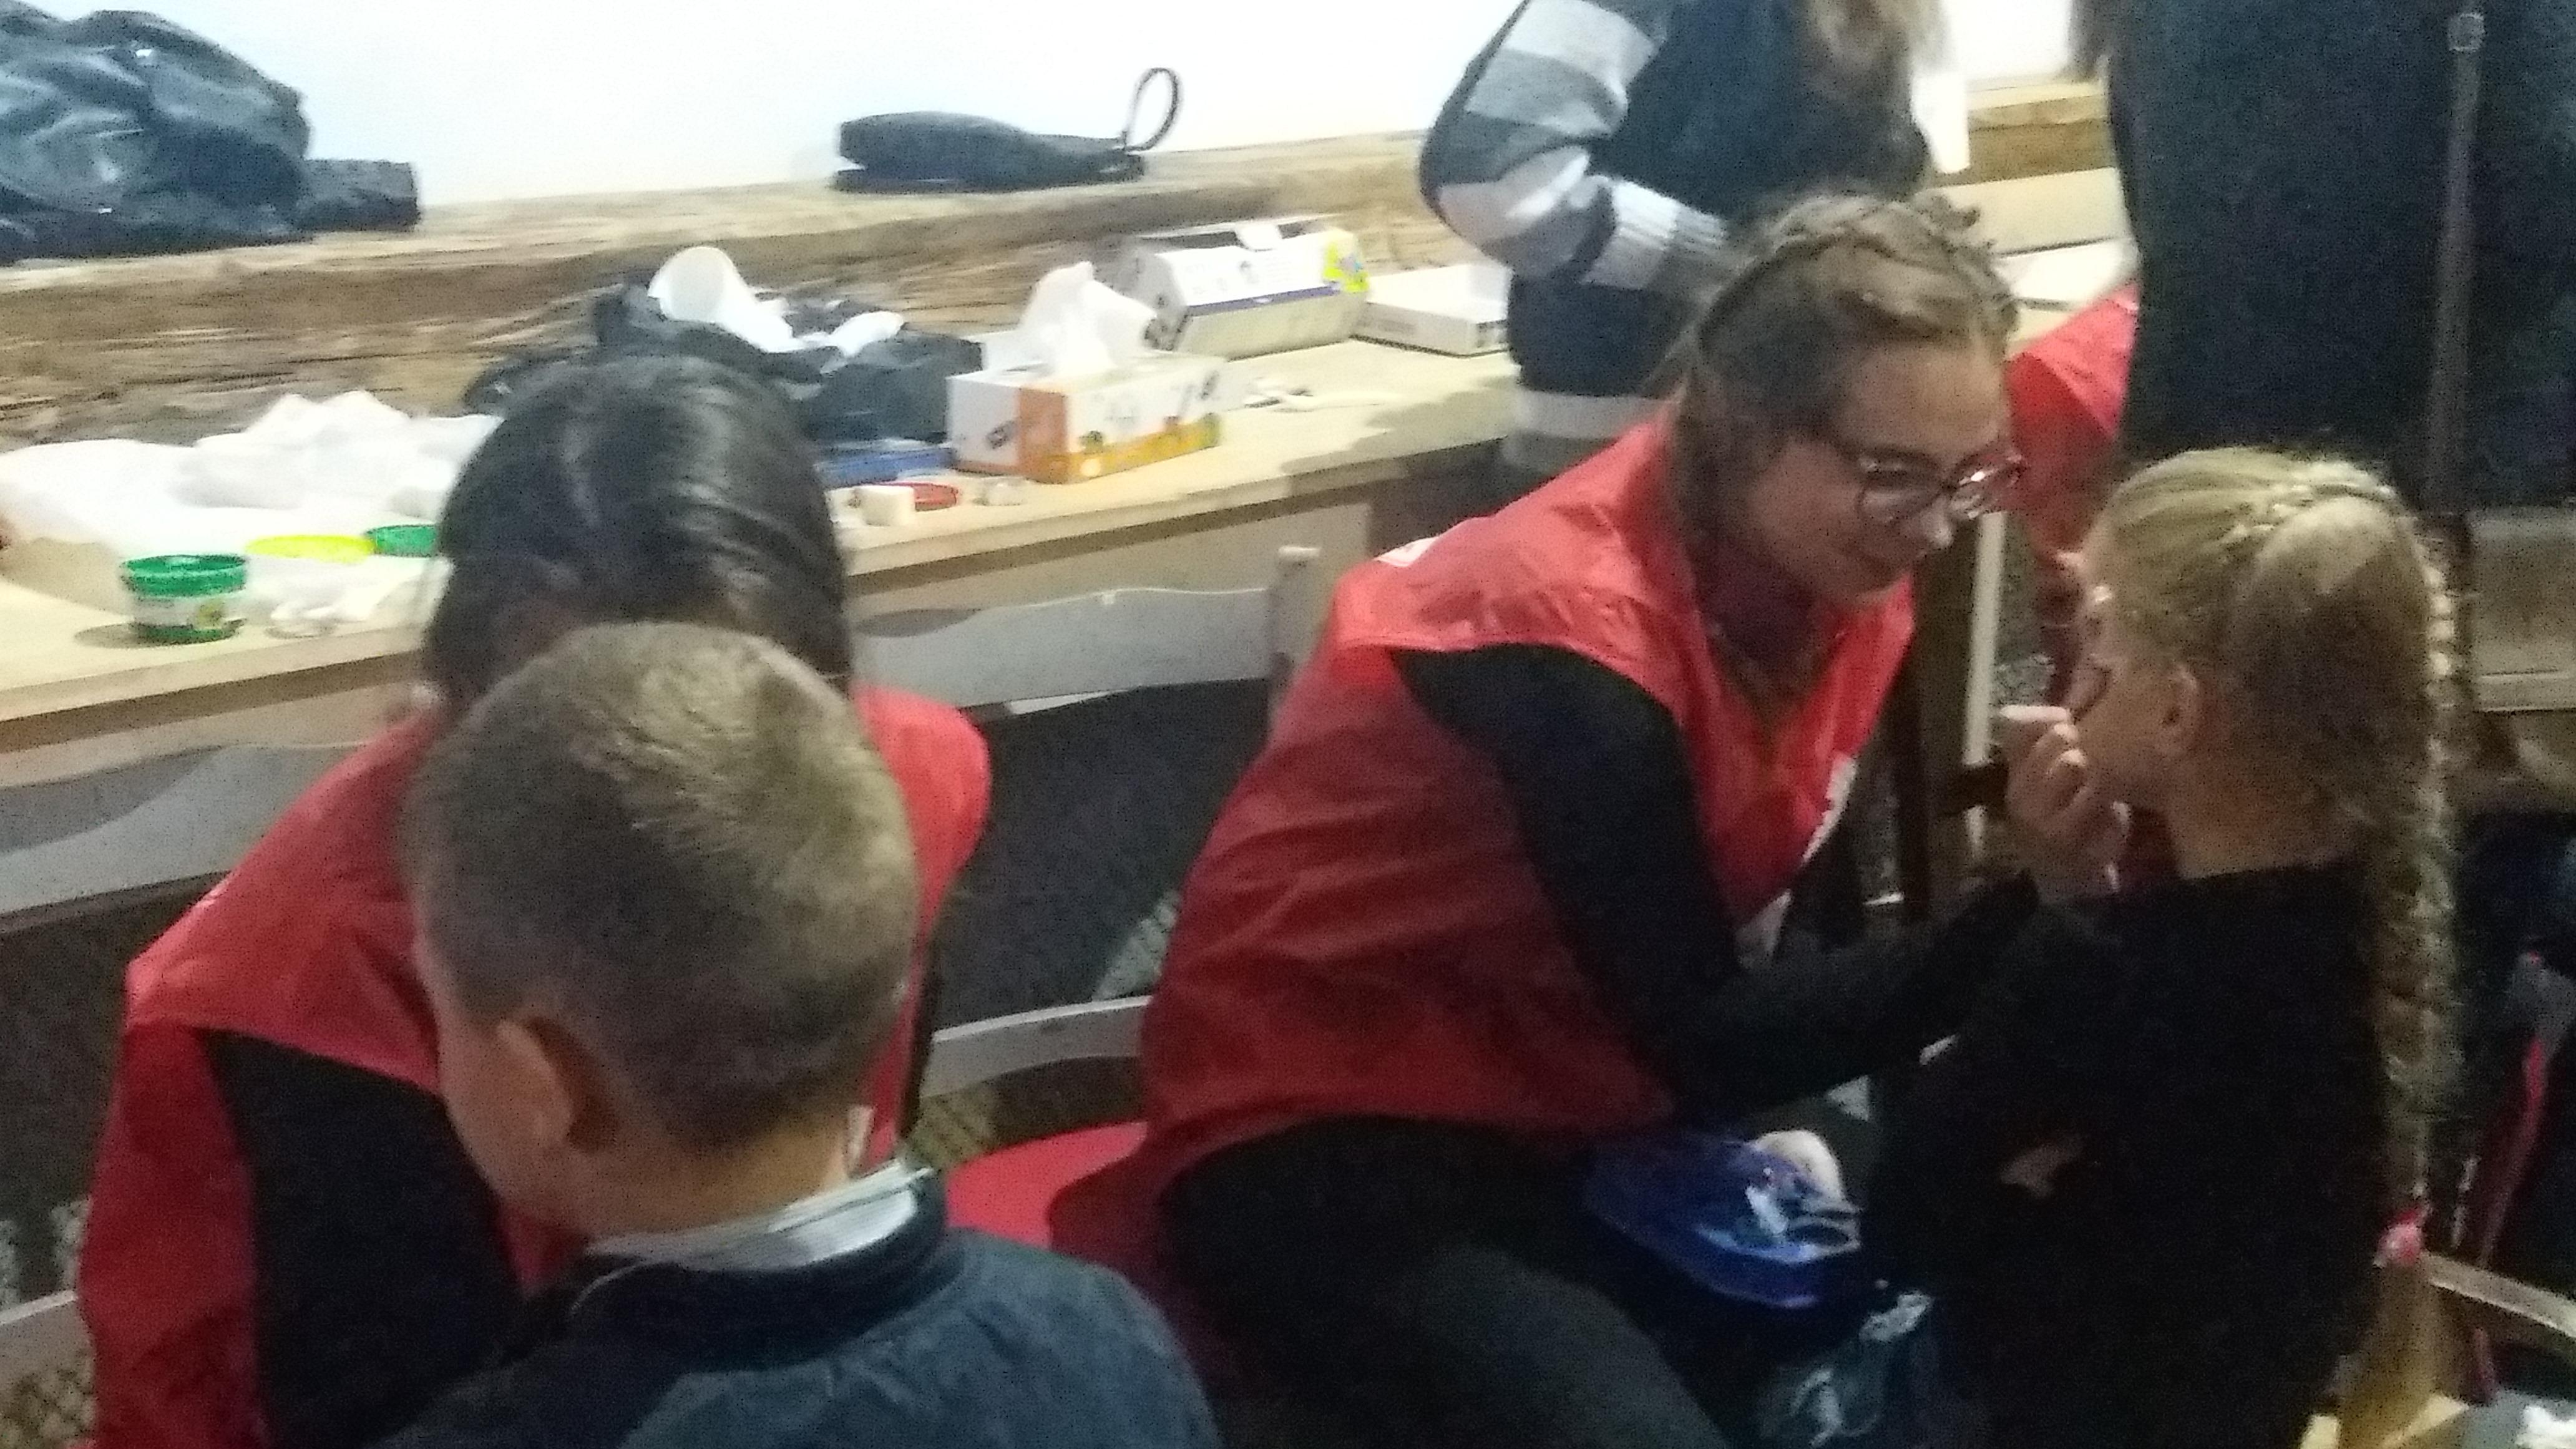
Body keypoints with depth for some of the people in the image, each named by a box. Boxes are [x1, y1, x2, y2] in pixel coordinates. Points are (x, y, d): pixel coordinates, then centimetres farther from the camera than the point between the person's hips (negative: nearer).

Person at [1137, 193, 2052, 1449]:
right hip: (1328, 1145, -7)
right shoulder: (1574, 632, -26)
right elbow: (1707, 1045, -23)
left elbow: (1772, 930, 0)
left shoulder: (1825, 567, -4)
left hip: (1587, 1103, 8)